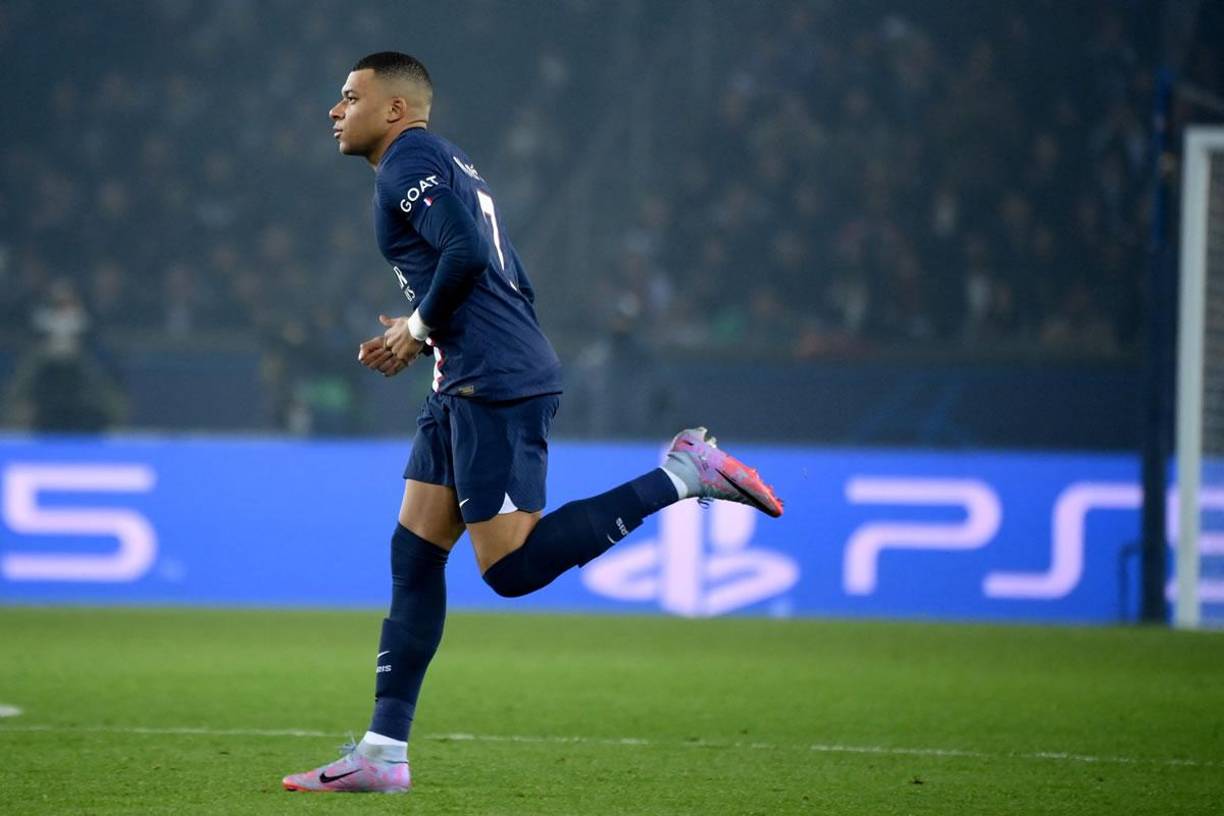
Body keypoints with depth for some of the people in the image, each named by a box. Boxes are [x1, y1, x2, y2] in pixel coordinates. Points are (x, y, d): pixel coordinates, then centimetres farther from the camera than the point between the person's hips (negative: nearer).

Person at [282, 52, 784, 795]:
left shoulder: (409, 159, -6)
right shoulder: (447, 166, 24)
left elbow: (466, 254, -22)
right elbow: (512, 286, 24)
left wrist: (419, 327, -6)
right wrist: (419, 339, 17)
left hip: (496, 385, -10)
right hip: (469, 386, 10)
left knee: (510, 566, -14)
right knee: (413, 556, 7)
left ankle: (682, 475, -10)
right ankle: (383, 753, 6)